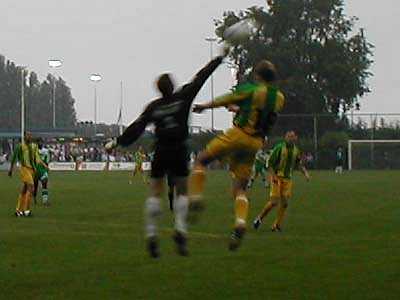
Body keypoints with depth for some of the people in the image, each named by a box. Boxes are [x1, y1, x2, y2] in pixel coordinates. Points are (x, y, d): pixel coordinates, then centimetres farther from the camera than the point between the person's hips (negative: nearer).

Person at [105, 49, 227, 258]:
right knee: (182, 192, 9)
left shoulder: (153, 107, 2)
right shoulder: (183, 97, -1)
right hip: (179, 152, -1)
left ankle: (151, 235, -3)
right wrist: (221, 58, 13)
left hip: (160, 153, 1)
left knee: (155, 194, 6)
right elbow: (201, 78, 5)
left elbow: (137, 127, 1)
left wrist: (117, 142, 9)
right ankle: (180, 229, -10)